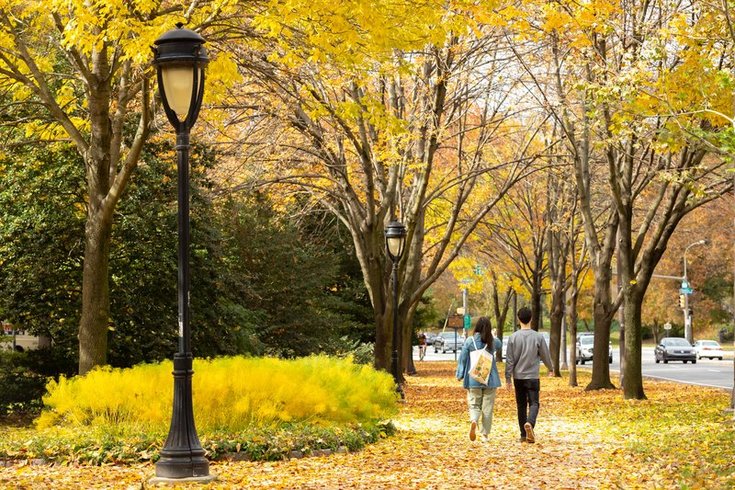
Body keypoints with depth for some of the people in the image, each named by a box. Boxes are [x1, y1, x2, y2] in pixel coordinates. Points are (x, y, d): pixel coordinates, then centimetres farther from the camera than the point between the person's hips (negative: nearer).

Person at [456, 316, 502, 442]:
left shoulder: (470, 341, -6)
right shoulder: (493, 342, 0)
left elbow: (462, 359, -3)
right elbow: (499, 344, 25)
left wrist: (460, 375, 7)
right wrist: (491, 334, 38)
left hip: (473, 379, -1)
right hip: (490, 380, 1)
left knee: (474, 405, 7)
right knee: (487, 407, 8)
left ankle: (473, 421, -24)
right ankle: (484, 434, 8)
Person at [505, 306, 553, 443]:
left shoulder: (514, 337, -2)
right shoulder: (538, 337, -3)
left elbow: (509, 360, -2)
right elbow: (545, 355, 7)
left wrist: (508, 378, 4)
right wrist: (550, 369, 25)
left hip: (518, 377, 2)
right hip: (533, 377, -2)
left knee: (521, 405, 10)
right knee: (533, 403, -1)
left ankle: (524, 435, 11)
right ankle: (530, 423, -30)